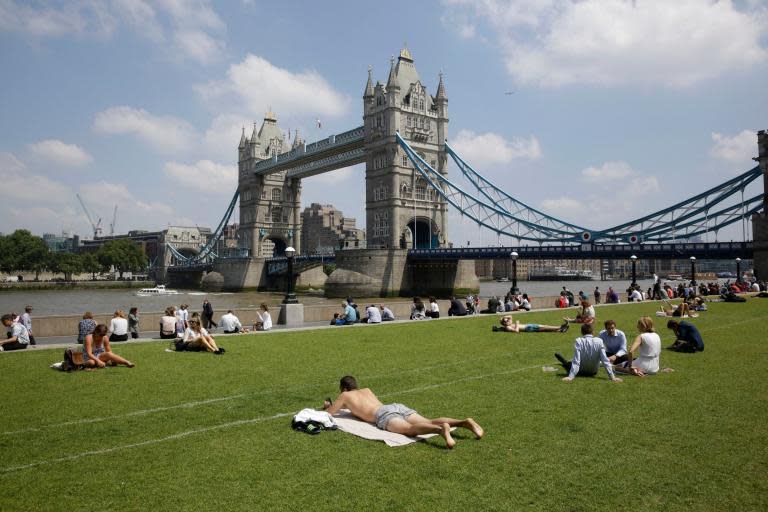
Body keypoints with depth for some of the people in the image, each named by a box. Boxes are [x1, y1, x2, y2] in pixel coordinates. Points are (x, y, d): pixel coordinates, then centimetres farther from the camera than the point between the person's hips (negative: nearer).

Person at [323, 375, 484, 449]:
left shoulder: (345, 396, 24)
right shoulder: (366, 390, 41)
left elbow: (330, 412, 33)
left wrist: (327, 405, 56)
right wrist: (350, 407, 69)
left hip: (384, 414, -7)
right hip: (397, 406, 7)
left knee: (410, 429, -33)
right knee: (430, 422, -10)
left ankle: (441, 429, -62)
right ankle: (465, 422, -31)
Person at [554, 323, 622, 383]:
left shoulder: (578, 341, -23)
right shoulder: (599, 341, -17)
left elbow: (576, 360, -27)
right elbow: (605, 360, -19)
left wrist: (570, 377, -27)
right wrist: (612, 376, -15)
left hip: (581, 372, -3)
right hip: (594, 372, 3)